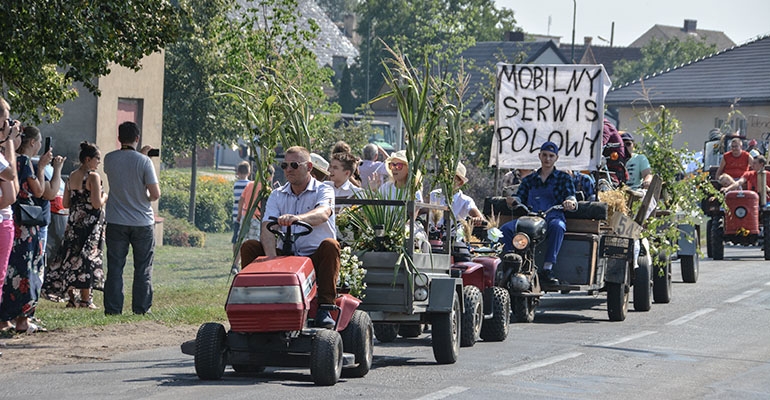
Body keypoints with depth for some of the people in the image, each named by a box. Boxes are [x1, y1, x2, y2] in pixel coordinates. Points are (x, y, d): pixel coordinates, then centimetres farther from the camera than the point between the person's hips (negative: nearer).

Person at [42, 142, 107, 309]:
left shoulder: (72, 177, 9)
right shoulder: (93, 176, -13)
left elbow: (65, 203, 11)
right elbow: (97, 204, -18)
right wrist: (105, 196, 1)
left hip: (74, 222, 7)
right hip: (90, 224, -7)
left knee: (72, 257, 9)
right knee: (88, 259, -2)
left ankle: (72, 298, 12)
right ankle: (85, 300, 0)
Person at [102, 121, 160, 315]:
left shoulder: (109, 159, -2)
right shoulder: (144, 161, -12)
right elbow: (156, 194, -13)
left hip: (116, 222, 2)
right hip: (142, 222, -2)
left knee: (115, 267, 6)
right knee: (143, 269, 8)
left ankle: (113, 308, 4)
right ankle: (141, 307, 8)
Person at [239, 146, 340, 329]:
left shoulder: (323, 191, -1)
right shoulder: (277, 195, 12)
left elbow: (323, 214, -26)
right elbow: (267, 227, -5)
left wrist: (297, 218, -49)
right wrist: (272, 258, -26)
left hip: (315, 258, -3)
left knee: (329, 245, -34)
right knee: (249, 247, -14)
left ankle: (325, 306, -34)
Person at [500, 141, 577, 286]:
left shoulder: (563, 178, 16)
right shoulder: (529, 179, 25)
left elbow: (571, 197, 3)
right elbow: (519, 197, 14)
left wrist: (570, 202, -23)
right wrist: (513, 201, -11)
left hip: (552, 217, -3)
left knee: (557, 227, -41)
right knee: (505, 229, -26)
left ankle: (547, 269, -43)